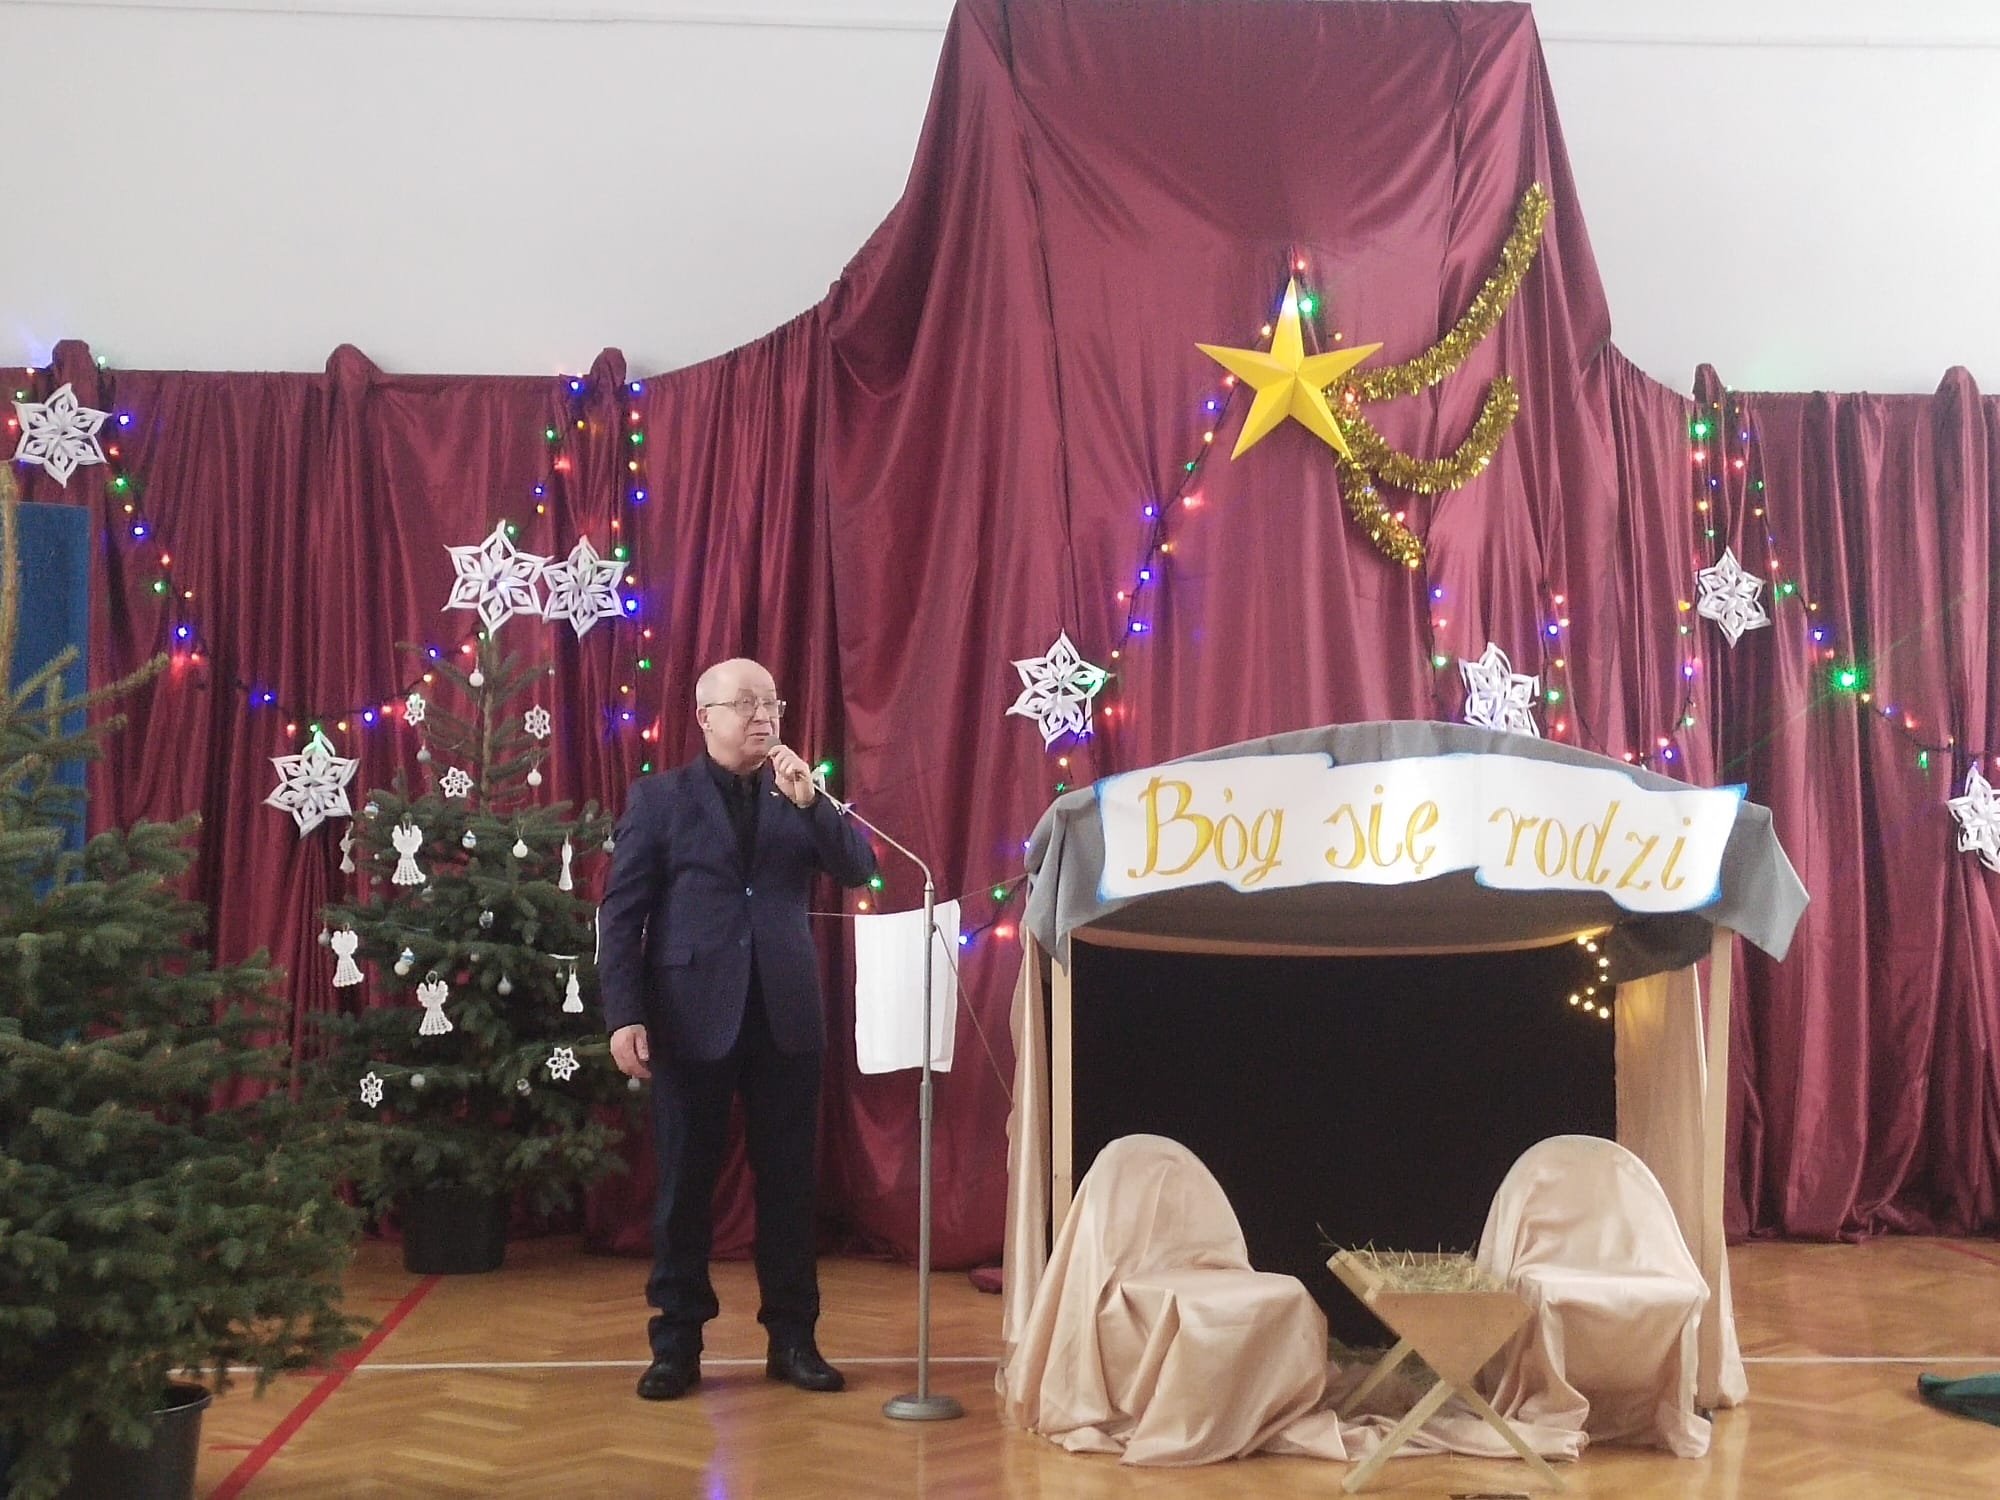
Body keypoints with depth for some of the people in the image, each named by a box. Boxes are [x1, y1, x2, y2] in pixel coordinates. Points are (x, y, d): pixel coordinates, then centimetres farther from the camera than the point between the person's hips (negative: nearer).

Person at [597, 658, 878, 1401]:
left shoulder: (797, 795, 11)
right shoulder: (659, 796, 2)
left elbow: (860, 869, 1)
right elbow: (621, 911, -2)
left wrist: (809, 800, -12)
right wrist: (624, 1014, -11)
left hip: (786, 1016, 3)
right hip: (693, 1015, -3)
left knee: (788, 1182, 7)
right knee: (684, 1184, 5)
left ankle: (792, 1336, 16)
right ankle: (677, 1341, 14)